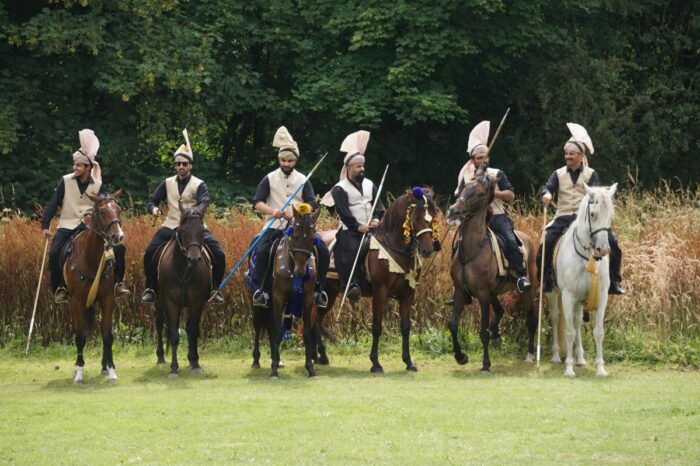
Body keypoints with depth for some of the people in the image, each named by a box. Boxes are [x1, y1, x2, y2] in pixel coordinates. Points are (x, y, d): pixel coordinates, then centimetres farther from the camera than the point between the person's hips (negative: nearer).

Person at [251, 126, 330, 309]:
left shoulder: (303, 181, 10)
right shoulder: (269, 179, 7)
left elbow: (312, 205, 0)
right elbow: (257, 203, -2)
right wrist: (273, 211, -23)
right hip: (275, 226, -1)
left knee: (323, 251, -18)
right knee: (262, 251, -30)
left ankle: (319, 290, -7)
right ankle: (262, 290, -21)